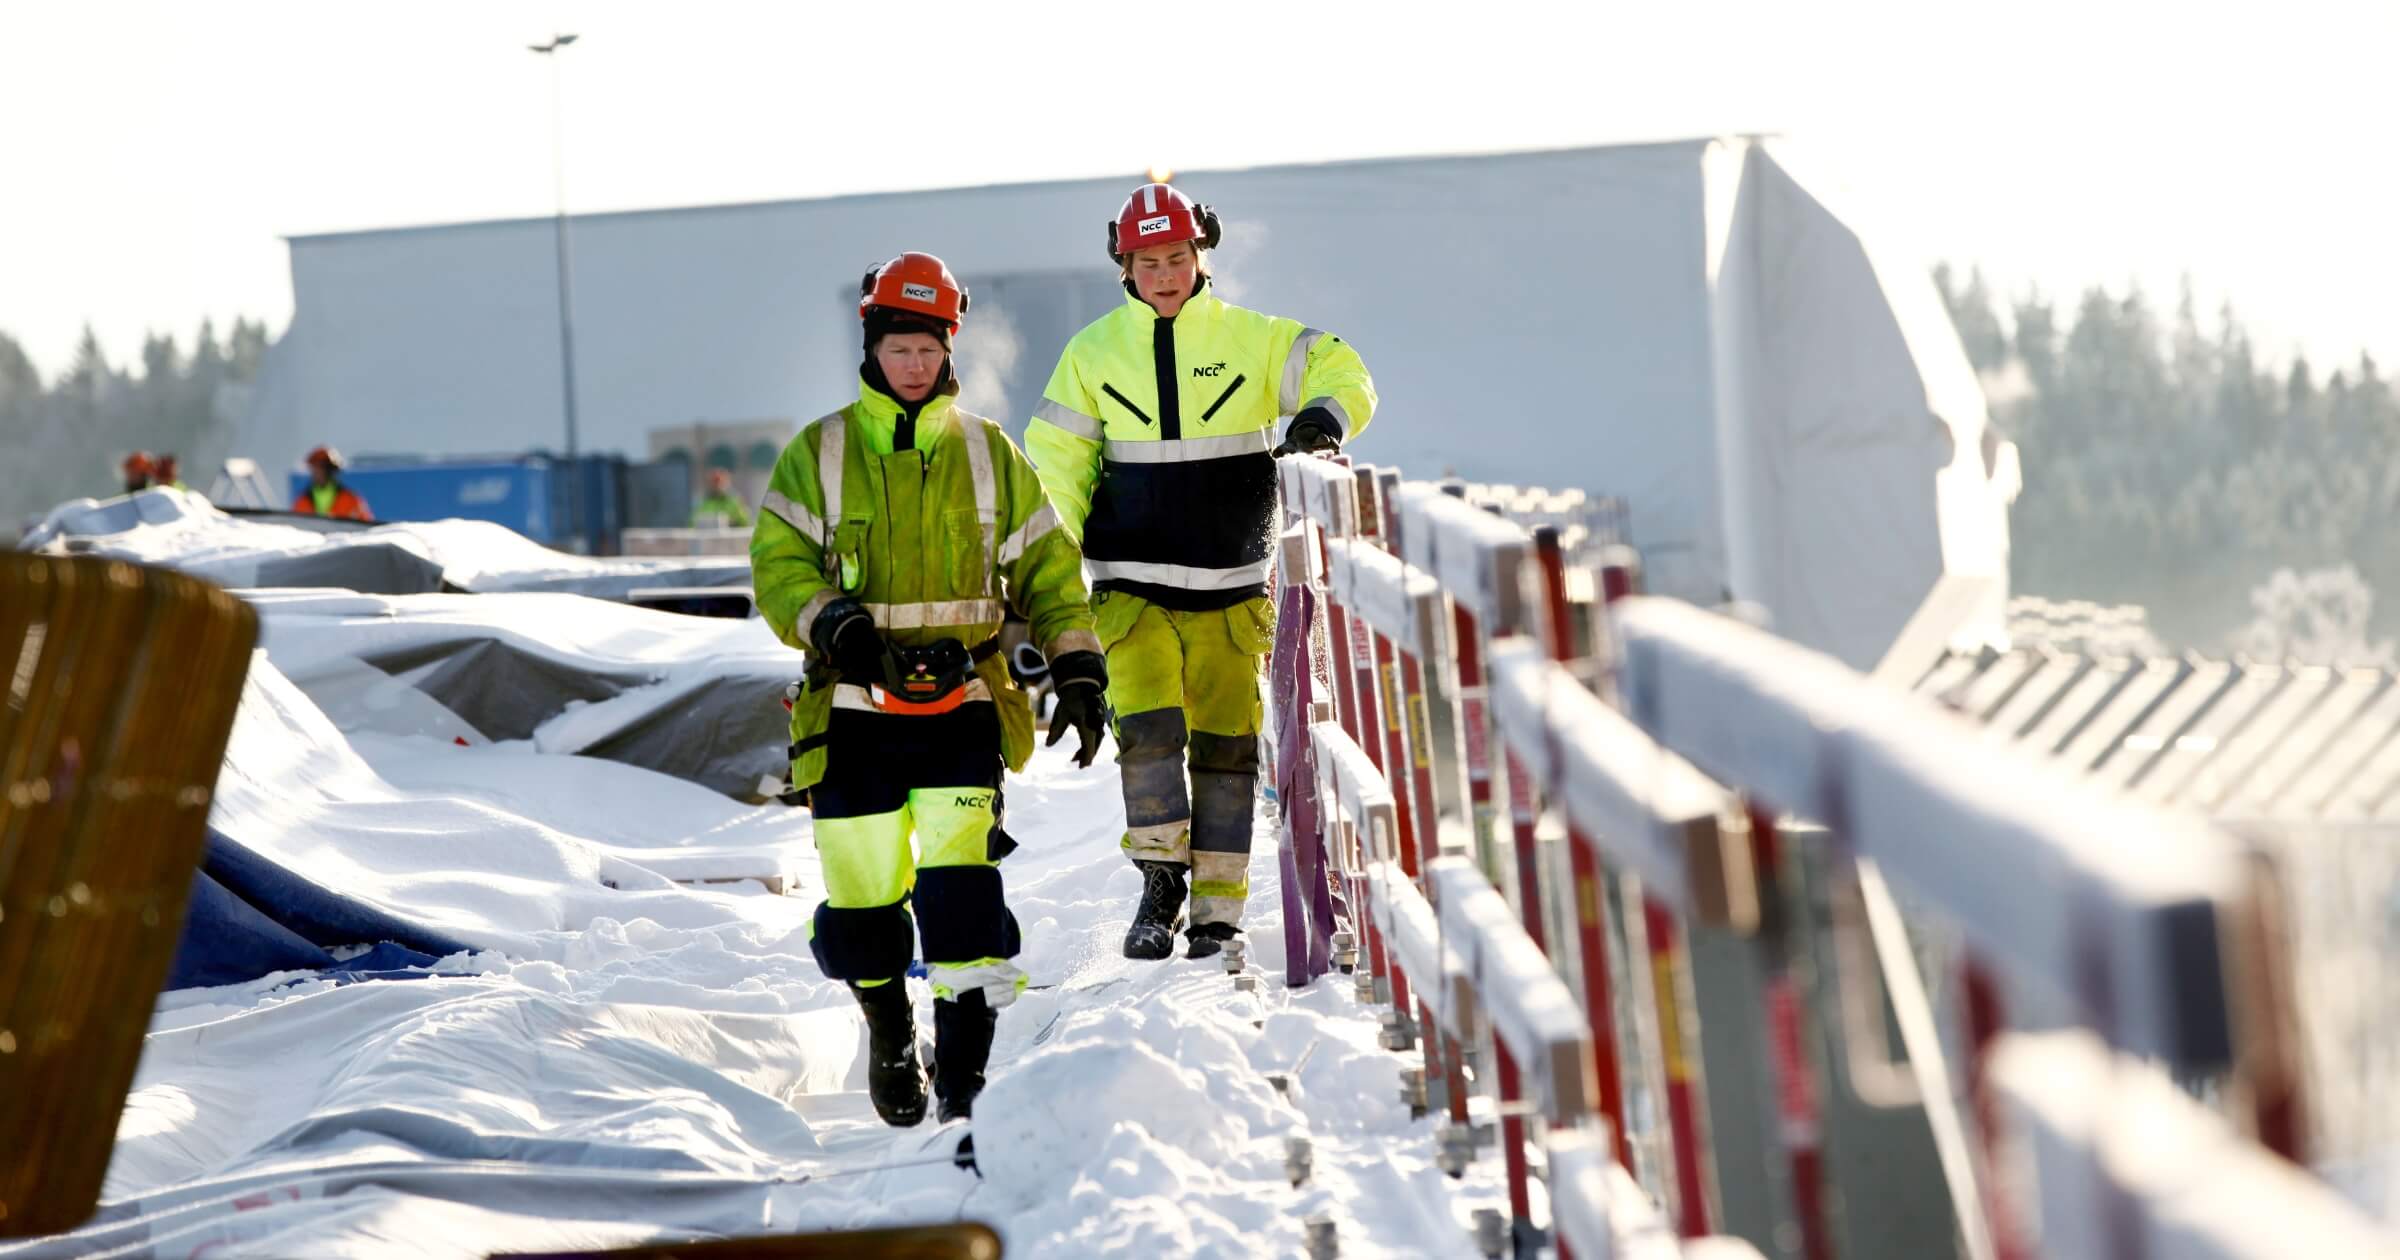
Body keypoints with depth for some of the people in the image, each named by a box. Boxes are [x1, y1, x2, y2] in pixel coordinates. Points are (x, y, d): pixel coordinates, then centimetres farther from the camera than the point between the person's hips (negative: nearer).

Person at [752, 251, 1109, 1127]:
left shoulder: (989, 455, 11)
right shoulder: (818, 456, 7)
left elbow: (1047, 568, 14)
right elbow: (778, 564, -1)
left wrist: (1078, 671, 4)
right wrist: (837, 625, -19)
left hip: (961, 704, 0)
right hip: (855, 712, 0)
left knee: (959, 881, -17)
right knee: (863, 895, 3)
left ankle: (965, 1069, -15)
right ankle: (888, 1031, 31)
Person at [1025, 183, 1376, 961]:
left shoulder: (1252, 340, 3)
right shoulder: (1092, 354, 6)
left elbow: (1344, 373, 3)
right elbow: (1055, 465, 7)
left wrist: (1327, 414, -21)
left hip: (1232, 589, 0)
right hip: (1131, 587, 0)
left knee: (1226, 743, 1)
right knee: (1148, 724, -17)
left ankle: (1218, 909, 8)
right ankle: (1160, 884, -5)